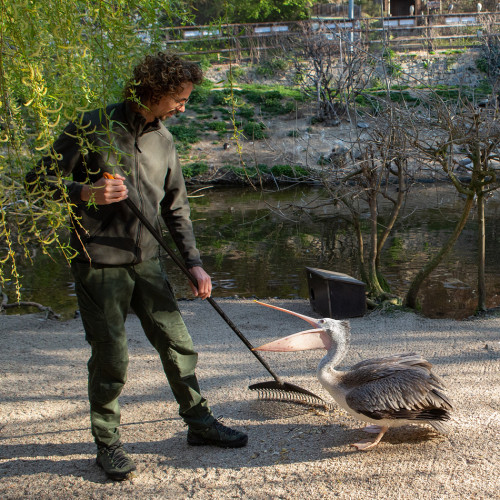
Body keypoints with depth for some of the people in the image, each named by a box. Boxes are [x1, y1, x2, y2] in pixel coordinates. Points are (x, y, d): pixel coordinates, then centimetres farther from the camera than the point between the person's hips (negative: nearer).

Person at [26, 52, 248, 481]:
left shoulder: (163, 140, 9)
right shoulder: (92, 128, -9)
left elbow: (176, 208, 15)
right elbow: (39, 180, -7)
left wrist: (193, 261, 6)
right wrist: (86, 192, -24)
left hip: (147, 261, 6)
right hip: (99, 264, -5)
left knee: (178, 344, 9)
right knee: (110, 357, 1)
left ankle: (199, 422, 27)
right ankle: (107, 444, 20)